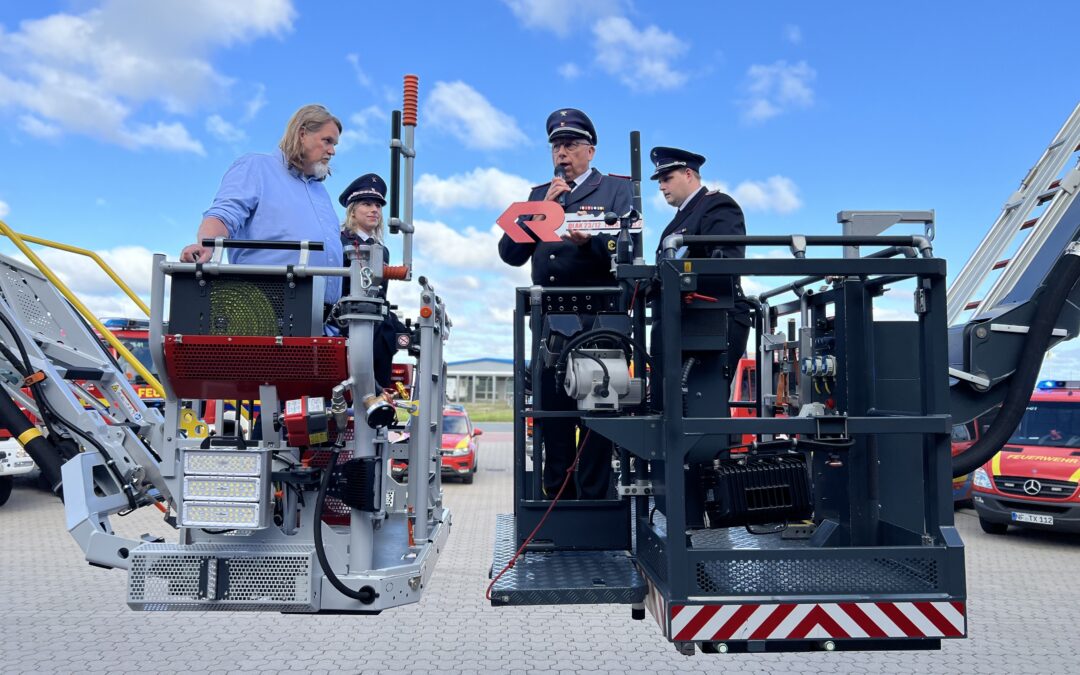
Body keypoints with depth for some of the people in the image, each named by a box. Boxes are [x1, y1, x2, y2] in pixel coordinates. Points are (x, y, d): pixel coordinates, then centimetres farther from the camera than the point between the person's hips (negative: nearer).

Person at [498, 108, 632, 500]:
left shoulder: (617, 189, 7)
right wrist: (544, 209, -4)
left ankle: (593, 502, 7)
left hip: (597, 323, -4)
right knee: (552, 415, 9)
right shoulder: (539, 194, 18)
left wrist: (588, 241, -26)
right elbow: (511, 254, 6)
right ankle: (557, 502, 20)